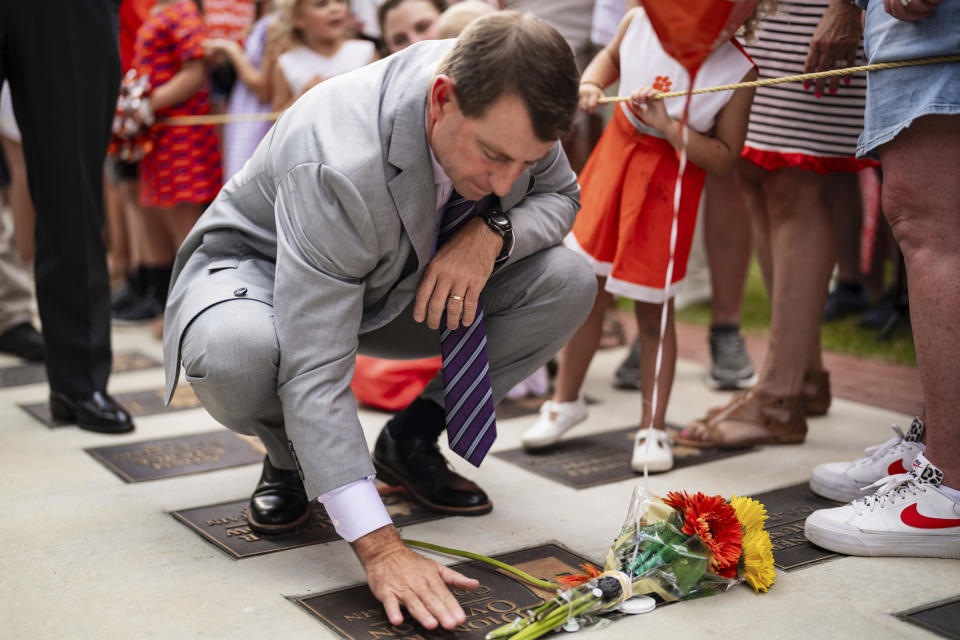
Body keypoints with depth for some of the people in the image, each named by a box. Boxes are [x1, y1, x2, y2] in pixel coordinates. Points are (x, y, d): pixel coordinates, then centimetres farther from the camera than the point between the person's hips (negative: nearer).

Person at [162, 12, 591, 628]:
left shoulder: (507, 106, -23)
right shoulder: (337, 166, -41)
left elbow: (561, 195, -3)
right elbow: (316, 373, -43)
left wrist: (494, 231, -29)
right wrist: (381, 548, -48)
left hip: (403, 285, 6)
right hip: (259, 273, -5)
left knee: (569, 281, -14)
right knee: (232, 355, -41)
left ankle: (412, 438, 2)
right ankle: (290, 457, -3)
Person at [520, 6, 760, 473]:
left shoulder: (738, 71, -18)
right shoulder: (640, 21, -11)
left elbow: (725, 158, -14)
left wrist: (668, 126, -26)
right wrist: (590, 83, -7)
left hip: (670, 183, -3)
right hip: (616, 155, 4)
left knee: (653, 311, 2)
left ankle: (653, 427, 19)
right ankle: (566, 400, 32)